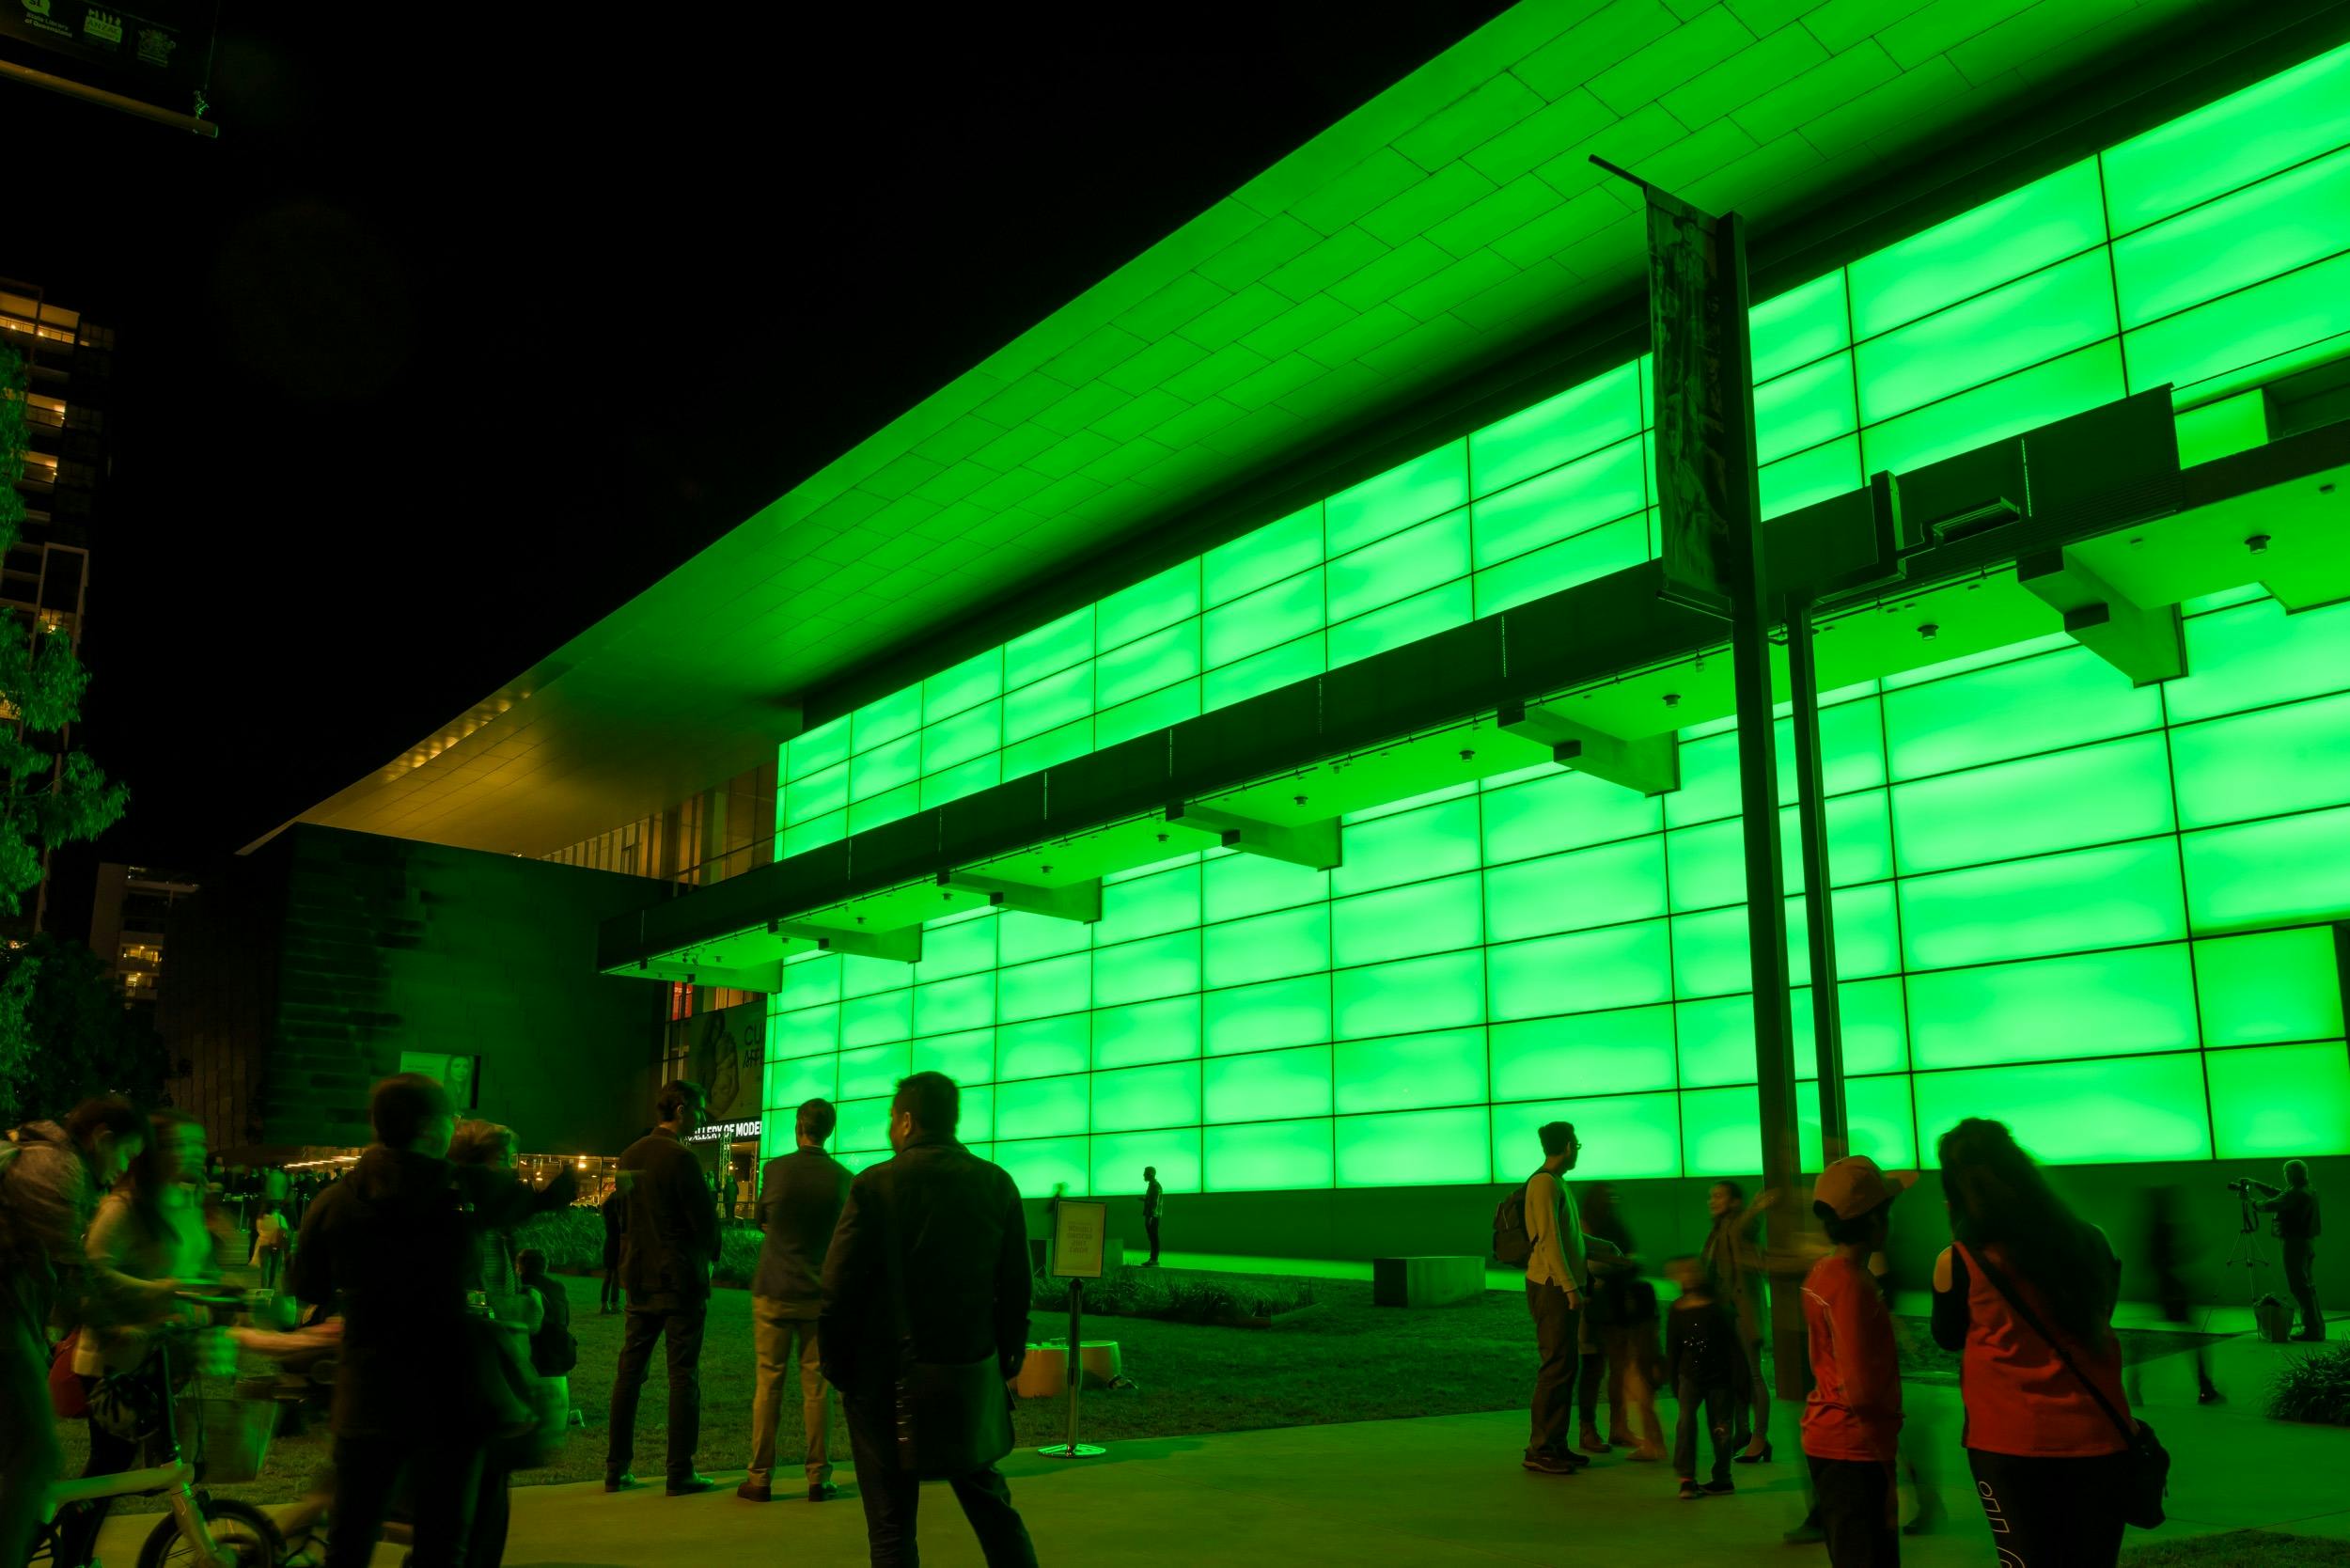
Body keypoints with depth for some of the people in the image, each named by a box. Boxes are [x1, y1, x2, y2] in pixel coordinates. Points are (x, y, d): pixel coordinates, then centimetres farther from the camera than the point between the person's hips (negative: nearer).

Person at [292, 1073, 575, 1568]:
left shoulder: (332, 1202, -3)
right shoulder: (469, 1188, -8)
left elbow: (309, 1289, 11)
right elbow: (539, 1199, 13)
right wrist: (566, 1183, 36)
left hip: (366, 1398, 2)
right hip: (451, 1396, -2)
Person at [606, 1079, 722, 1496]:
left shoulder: (631, 1156, 6)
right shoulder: (682, 1158, -17)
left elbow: (626, 1214, 13)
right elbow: (705, 1220, -15)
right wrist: (710, 1256, 4)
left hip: (639, 1277, 7)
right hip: (680, 1279, -7)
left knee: (629, 1371, 12)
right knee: (683, 1376, 0)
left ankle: (616, 1469, 16)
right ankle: (681, 1473, 4)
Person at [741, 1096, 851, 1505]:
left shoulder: (775, 1169, -6)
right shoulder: (843, 1177, -4)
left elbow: (763, 1222, 9)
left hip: (774, 1291, -1)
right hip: (820, 1294, 1)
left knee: (769, 1384, 6)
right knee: (817, 1386, 6)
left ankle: (760, 1478, 8)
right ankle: (818, 1478, 8)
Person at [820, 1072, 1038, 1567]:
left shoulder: (875, 1185, -11)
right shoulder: (998, 1184, -1)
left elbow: (838, 1291, -11)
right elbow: (1016, 1288, 2)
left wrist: (837, 1366, 2)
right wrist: (1007, 1359, 13)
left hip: (888, 1380, -3)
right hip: (973, 1377, 3)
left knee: (892, 1526, 8)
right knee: (992, 1507, 19)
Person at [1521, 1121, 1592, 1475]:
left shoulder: (1558, 1184, 18)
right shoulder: (1544, 1183, -14)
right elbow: (1549, 1240, -19)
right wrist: (1571, 1288, -21)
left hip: (1564, 1287, 10)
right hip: (1552, 1287, -10)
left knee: (1565, 1368, 12)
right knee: (1556, 1368, -8)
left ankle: (1555, 1444, 19)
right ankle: (1539, 1450, -4)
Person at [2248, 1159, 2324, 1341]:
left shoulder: (2295, 1194, -18)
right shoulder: (2307, 1193, 13)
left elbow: (2270, 1206, -16)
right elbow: (2277, 1194, 23)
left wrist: (2255, 1204, 3)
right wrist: (2253, 1184, 27)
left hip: (2295, 1243, -9)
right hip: (2308, 1243, 9)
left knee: (2299, 1285, -7)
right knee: (2308, 1285, 12)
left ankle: (2312, 1329, -9)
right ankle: (2316, 1327, 15)